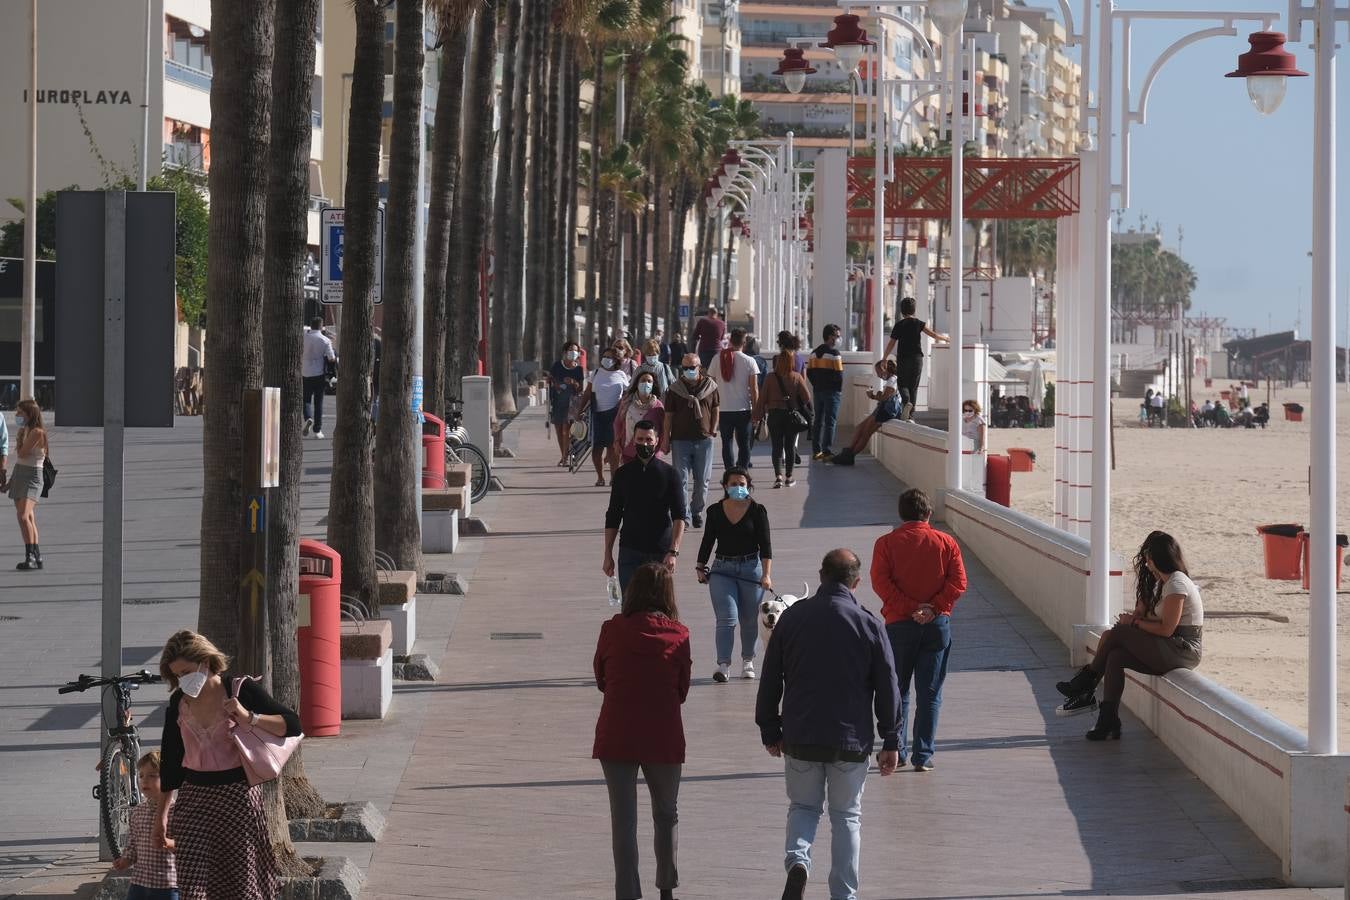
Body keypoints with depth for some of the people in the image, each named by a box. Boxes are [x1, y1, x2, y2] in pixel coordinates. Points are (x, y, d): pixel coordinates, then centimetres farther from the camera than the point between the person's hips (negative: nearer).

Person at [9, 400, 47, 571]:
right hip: (19, 475, 10)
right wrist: (10, 481, 23)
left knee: (24, 516, -24)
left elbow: (22, 453, -18)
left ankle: (30, 558, -25)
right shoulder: (26, 430, 13)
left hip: (32, 477, -10)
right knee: (29, 519, 12)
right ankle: (37, 558, 18)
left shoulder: (37, 432, -14)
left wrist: (20, 433, -5)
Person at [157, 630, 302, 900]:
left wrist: (248, 718, -23)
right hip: (194, 799, 3)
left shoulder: (239, 690, -7)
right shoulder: (179, 701, 5)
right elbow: (170, 759, 15)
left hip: (238, 797, -3)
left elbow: (292, 725, -10)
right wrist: (161, 812, 17)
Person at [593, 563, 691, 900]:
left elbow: (600, 679, 9)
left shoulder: (612, 630, -4)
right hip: (663, 738, 0)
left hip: (615, 736, 0)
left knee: (623, 821, 3)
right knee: (666, 816, 18)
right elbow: (682, 691, 4)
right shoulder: (678, 635, -5)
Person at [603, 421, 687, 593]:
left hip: (660, 553, -1)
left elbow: (679, 517, -5)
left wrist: (673, 551, -18)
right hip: (630, 551, 1)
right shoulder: (623, 474, 6)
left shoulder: (668, 474, 0)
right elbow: (613, 517, 11)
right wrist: (608, 555, 5)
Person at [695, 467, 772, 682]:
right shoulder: (715, 511, 3)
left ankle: (748, 660, 26)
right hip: (722, 569, 1)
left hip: (751, 567, -1)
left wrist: (766, 574, -15)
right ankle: (723, 665, -16)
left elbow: (765, 544, -7)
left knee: (749, 619, 8)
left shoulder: (757, 511, -4)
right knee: (727, 618, -12)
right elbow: (708, 541, 13)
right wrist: (700, 567, 7)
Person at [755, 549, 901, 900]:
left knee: (803, 806, 18)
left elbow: (770, 681, 5)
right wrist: (890, 742, 6)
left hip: (800, 737, 1)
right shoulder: (868, 624, -5)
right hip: (851, 740, -1)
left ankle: (797, 858, -10)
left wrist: (770, 731, 15)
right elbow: (887, 688, -2)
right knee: (846, 816, 12)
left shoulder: (792, 618, -1)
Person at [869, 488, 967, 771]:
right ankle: (923, 756, 2)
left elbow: (880, 582, -12)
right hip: (937, 624, 1)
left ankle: (896, 750, 12)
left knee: (897, 691, 13)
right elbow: (958, 582, -6)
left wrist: (910, 608, -14)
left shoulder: (886, 543, -1)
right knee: (929, 694, 4)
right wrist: (933, 608, -11)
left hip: (899, 624, -1)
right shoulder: (946, 543, 2)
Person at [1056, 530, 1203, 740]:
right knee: (1115, 656, -8)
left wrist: (1135, 622, -6)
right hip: (1173, 650, 10)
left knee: (1116, 633, -14)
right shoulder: (1165, 582, 20)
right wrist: (1136, 617, -5)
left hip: (1183, 650, -10)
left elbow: (1166, 629, -18)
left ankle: (1086, 681, 5)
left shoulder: (1176, 585, -13)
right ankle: (1109, 721, -13)